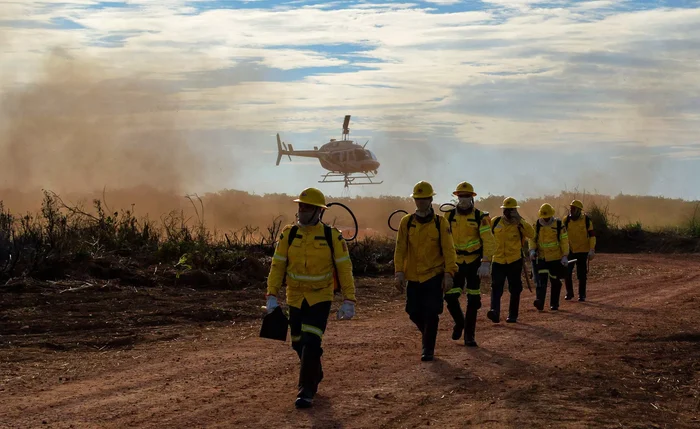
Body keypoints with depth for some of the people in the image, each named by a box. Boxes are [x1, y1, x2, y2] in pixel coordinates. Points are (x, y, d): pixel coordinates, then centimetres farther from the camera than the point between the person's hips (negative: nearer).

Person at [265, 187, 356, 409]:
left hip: (320, 298, -4)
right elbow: (277, 265, -1)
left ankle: (306, 391, -6)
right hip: (296, 298, 4)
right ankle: (315, 374, 41)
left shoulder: (332, 236, -10)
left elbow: (344, 268, -7)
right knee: (299, 343, 14)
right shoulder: (288, 234, -4)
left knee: (311, 342, -15)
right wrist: (272, 295, -7)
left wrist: (349, 300, -10)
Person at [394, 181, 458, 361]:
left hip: (434, 276, -2)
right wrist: (399, 272, -8)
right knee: (414, 313, 7)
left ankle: (428, 349, 7)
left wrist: (449, 274, -12)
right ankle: (428, 337, 36)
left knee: (431, 314, -6)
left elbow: (448, 250, -5)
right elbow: (400, 249, 0)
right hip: (413, 277, 3)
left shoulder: (440, 223, -4)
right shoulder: (406, 222, 1)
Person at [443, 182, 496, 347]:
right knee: (450, 296, -7)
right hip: (456, 263, 2)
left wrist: (486, 263, -22)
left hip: (474, 262, -2)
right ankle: (459, 322, 22)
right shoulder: (449, 216, 1)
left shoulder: (480, 217, -7)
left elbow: (489, 241, -12)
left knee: (473, 300, 0)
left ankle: (469, 335, 10)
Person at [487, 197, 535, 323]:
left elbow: (531, 234, -17)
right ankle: (495, 312, -25)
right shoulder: (495, 222, 5)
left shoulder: (519, 224, 0)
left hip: (514, 261, -1)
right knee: (496, 287, -13)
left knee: (515, 289, 6)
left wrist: (520, 222, -24)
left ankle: (513, 315, 14)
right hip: (498, 260, 1)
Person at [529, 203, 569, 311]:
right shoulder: (537, 225, 0)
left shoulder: (559, 225, -8)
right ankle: (540, 302, -22)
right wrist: (532, 250, -12)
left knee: (555, 281, 7)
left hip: (556, 258, -1)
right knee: (541, 279, -13)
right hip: (542, 258, 1)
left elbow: (564, 241, -5)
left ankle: (554, 304, 17)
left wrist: (565, 256, -10)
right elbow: (533, 239, 6)